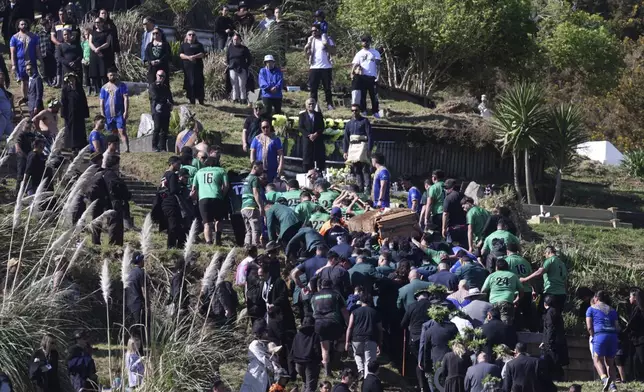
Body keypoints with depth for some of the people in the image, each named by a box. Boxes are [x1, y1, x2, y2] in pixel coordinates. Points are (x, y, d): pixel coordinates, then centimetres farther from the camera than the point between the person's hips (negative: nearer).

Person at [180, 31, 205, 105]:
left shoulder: (199, 45, 15)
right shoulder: (184, 45, 16)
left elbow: (203, 54, 3)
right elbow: (180, 54, 4)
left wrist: (194, 56, -15)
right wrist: (188, 57, -14)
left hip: (197, 67, -1)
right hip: (187, 67, 1)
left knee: (199, 83, -6)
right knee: (189, 84, -4)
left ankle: (201, 101, -3)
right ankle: (192, 101, -1)